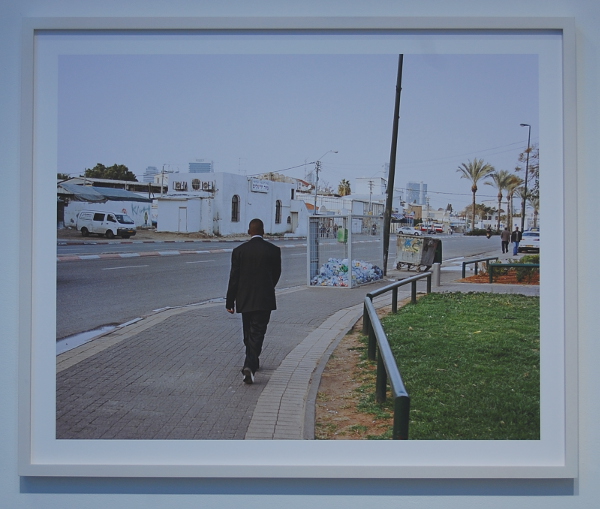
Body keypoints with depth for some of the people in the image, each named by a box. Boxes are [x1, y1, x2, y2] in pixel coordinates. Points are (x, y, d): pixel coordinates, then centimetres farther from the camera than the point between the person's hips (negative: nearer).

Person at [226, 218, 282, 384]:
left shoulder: (239, 251, -3)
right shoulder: (273, 250, -4)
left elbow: (234, 277, -3)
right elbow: (276, 274, 7)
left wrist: (230, 301, 2)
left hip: (245, 299, 2)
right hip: (264, 299, -1)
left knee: (248, 333, 17)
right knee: (257, 333, -2)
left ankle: (252, 363, 32)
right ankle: (250, 366, -16)